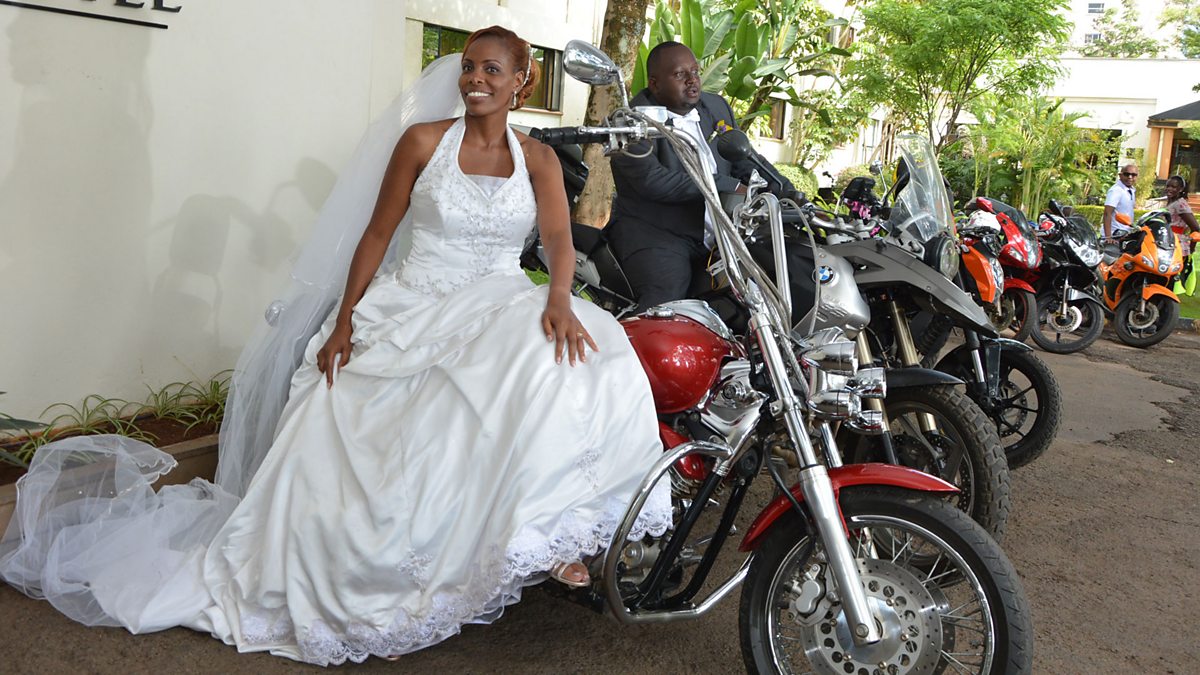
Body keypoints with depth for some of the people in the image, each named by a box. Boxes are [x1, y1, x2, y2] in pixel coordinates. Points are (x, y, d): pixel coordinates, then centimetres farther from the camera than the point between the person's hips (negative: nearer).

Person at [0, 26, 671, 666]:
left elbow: (559, 237, -7)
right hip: (412, 309, -1)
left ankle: (552, 535, -21)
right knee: (368, 452, -12)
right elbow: (378, 232, 4)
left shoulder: (536, 158, 6)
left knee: (571, 352, -28)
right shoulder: (424, 140, 3)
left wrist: (559, 298, -29)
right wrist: (344, 319, -3)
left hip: (499, 311, 1)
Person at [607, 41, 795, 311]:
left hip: (716, 236, 7)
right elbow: (651, 179, -22)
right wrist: (730, 187, -23)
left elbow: (747, 160, 16)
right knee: (665, 304, -30)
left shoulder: (717, 107, 16)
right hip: (655, 234, -6)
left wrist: (791, 196, -3)